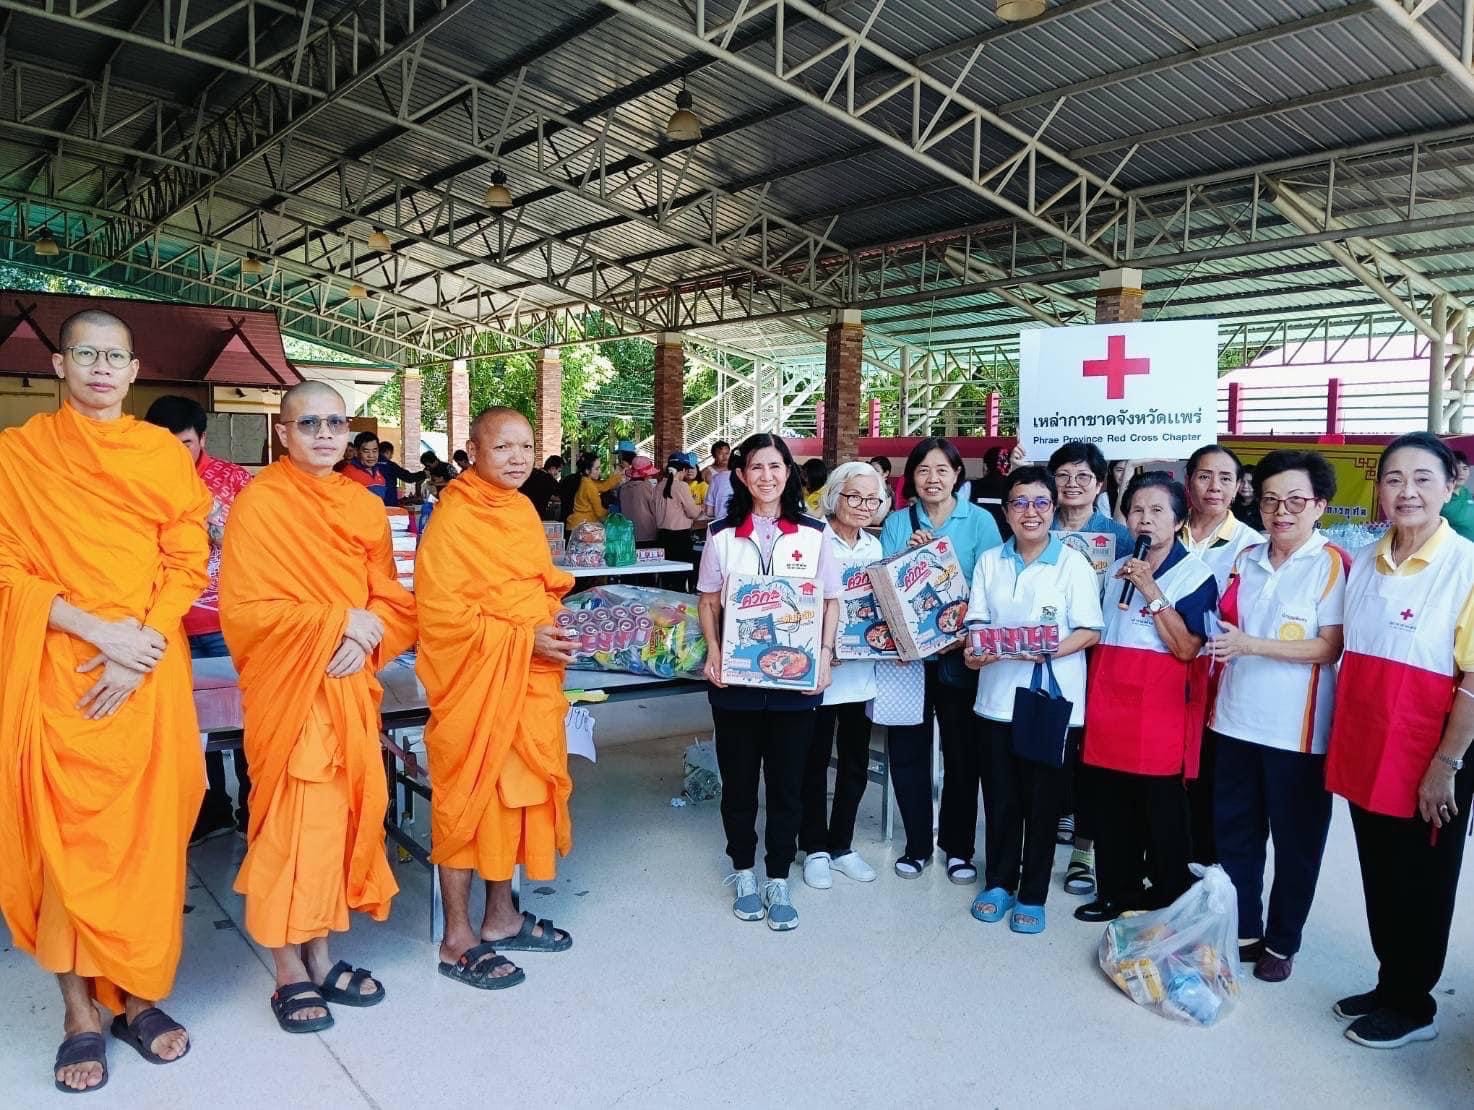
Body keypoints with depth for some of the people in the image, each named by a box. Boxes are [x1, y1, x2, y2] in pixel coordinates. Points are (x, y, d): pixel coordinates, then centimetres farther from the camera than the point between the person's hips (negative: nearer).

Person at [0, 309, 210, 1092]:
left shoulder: (165, 453, 7)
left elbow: (188, 563, 3)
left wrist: (142, 645, -10)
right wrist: (95, 629, -15)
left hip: (150, 673, 2)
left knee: (149, 835, 6)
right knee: (65, 837, 3)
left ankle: (138, 997, 21)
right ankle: (80, 1013, 16)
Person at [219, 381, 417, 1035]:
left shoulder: (364, 505, 9)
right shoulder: (258, 504, -7)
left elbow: (392, 600, 9)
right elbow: (244, 608, -13)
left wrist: (367, 638, -12)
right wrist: (338, 621, -17)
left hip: (351, 687, 5)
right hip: (288, 689, -5)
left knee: (339, 814, 10)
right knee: (291, 820, 0)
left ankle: (321, 954, 25)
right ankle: (290, 971, 16)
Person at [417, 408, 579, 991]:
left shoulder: (523, 510, 10)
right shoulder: (452, 519, -14)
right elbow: (440, 615, -19)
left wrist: (552, 630, 2)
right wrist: (522, 639, -20)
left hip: (528, 681, 8)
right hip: (475, 682, -8)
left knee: (517, 790, 15)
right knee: (468, 799, 2)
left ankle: (501, 917, 31)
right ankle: (457, 940, 16)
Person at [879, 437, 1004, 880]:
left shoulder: (980, 521, -2)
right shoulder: (897, 522, 4)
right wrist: (908, 554, -16)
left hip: (961, 652, -1)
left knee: (962, 751, 8)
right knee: (907, 749, 7)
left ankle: (959, 847, 25)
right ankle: (917, 844, 24)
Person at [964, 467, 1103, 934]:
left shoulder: (1074, 563, -3)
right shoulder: (989, 561, 7)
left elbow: (1090, 631, -6)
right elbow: (976, 621, 7)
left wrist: (1053, 649, -23)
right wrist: (973, 650, -13)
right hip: (997, 696, 3)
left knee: (1042, 801, 6)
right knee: (1000, 798, 10)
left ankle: (1032, 895, 21)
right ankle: (998, 883, 28)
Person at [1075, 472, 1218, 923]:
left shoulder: (1196, 574, -4)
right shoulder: (1116, 569, 14)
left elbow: (1186, 648, -14)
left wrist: (1152, 593, -18)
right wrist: (1092, 706, 17)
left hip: (1160, 708, -5)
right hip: (1109, 704, 6)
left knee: (1162, 811, 3)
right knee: (1109, 805, 11)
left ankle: (1168, 900, 19)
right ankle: (1117, 891, 26)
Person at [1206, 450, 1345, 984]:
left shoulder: (1332, 565, -9)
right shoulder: (1245, 559, 8)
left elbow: (1329, 646, -15)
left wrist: (1251, 645, -22)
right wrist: (1220, 648, 3)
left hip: (1297, 730, -5)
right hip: (1235, 720, 5)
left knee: (1295, 841, 10)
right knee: (1234, 833, 14)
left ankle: (1281, 942, 27)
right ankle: (1241, 930, 31)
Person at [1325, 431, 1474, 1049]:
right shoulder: (1364, 563, 5)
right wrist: (1343, 742, 11)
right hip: (1364, 753, 5)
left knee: (1420, 885, 10)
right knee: (1379, 877, 17)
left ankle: (1413, 1006, 27)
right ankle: (1389, 985, 35)